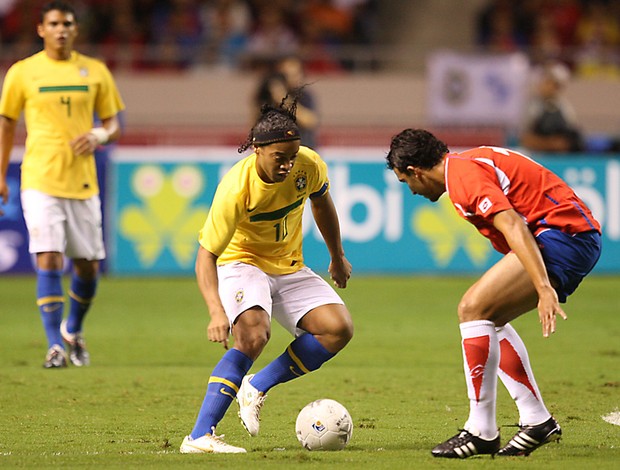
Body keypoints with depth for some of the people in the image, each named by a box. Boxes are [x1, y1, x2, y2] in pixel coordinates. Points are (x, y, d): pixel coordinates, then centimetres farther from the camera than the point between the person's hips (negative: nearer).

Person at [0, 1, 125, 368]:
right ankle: (55, 346, -11)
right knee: (49, 261, -15)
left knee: (88, 266, 7)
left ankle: (73, 330, 33)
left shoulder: (95, 72, 7)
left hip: (83, 183, 3)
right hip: (40, 182, -3)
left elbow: (113, 124, 11)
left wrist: (99, 136, -12)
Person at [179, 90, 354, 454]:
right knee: (254, 334, -33)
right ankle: (200, 437, -32)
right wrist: (217, 311, -42)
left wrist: (338, 257, 22)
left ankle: (257, 388, 0)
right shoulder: (236, 188, -29)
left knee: (339, 328, -14)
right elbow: (206, 255, -28)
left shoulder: (309, 166, -15)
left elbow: (322, 203, 11)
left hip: (289, 267, 6)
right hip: (241, 263, -6)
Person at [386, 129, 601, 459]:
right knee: (489, 319, 15)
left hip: (563, 234, -11)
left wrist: (544, 289, -31)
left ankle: (481, 431, -11)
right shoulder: (468, 163, 20)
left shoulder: (463, 174, -12)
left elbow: (513, 226, -23)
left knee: (473, 309, -14)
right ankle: (536, 420, 15)